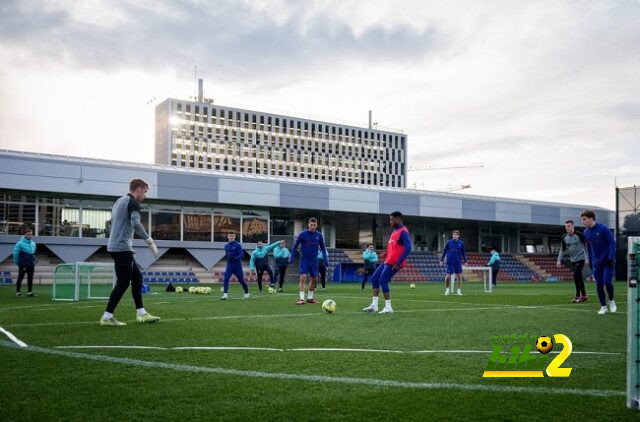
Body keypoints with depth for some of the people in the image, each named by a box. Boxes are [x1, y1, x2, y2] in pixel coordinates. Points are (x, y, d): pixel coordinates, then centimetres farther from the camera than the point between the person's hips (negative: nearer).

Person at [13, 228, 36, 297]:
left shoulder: (33, 243, 8)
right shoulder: (20, 243, -11)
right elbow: (15, 253, -7)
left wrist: (33, 261, 13)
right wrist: (17, 262, -1)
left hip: (31, 265, 6)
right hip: (23, 265, -6)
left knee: (30, 278, 8)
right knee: (20, 278, 1)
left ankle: (29, 292, 14)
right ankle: (17, 292, 8)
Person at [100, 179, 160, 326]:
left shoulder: (120, 201, 20)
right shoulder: (133, 203, -10)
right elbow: (136, 224, -27)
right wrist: (150, 241, -25)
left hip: (115, 247, 10)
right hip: (122, 248, -10)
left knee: (137, 277, 12)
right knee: (123, 283, -5)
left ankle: (141, 313, 13)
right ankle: (107, 317, -1)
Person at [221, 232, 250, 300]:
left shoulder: (238, 245, -7)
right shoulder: (226, 246, 11)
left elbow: (242, 254, -17)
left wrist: (235, 258, -32)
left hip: (237, 266, -4)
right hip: (229, 266, 4)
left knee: (241, 280, 7)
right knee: (225, 279, -14)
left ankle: (246, 293, 28)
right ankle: (225, 295, -16)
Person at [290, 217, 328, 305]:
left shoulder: (319, 235, 1)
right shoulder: (303, 234, -7)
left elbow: (323, 248, 12)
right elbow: (294, 247, 1)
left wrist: (325, 259, 5)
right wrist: (292, 258, -5)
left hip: (314, 260, 4)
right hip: (304, 260, -3)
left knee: (313, 279, 9)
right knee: (303, 278, -14)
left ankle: (310, 298, 23)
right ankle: (302, 299, -13)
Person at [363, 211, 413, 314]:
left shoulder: (403, 231, -13)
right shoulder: (395, 231, 18)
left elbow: (408, 247, -22)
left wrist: (398, 262, -24)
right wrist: (386, 254, 19)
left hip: (393, 263, -10)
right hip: (388, 261, 10)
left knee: (383, 281, -12)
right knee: (374, 278, 6)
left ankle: (388, 307, -4)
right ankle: (374, 305, 7)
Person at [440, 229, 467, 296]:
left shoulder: (461, 243, 5)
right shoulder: (449, 242, 1)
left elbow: (463, 253, 12)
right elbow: (444, 251, 6)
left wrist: (465, 261, 6)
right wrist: (442, 260, 2)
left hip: (458, 263, 1)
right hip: (450, 262, -1)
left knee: (459, 277, -2)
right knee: (448, 277, -3)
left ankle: (459, 291, 9)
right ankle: (447, 289, 20)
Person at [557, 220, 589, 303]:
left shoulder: (579, 235, -12)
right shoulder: (564, 238, 5)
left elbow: (585, 246, -10)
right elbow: (562, 249, 14)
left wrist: (587, 258, -16)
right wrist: (559, 260, 7)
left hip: (580, 259, -6)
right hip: (573, 260, 6)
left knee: (576, 276, -14)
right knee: (578, 277, 9)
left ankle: (578, 296, -6)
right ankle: (583, 296, 17)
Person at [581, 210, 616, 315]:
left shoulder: (603, 228, -13)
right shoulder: (586, 232, 4)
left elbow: (612, 242, -12)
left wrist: (611, 257, -18)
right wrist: (590, 261, 14)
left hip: (608, 260, -5)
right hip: (596, 262, 5)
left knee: (607, 281, -12)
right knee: (599, 284, 1)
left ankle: (611, 301, 15)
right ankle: (603, 306, 13)